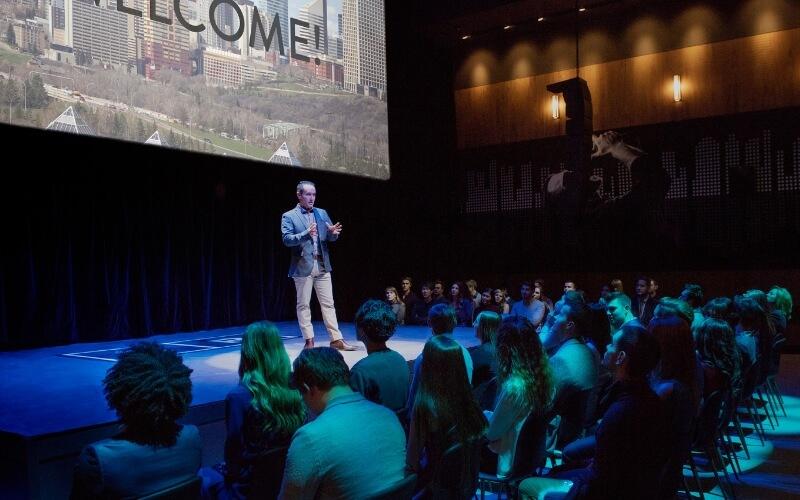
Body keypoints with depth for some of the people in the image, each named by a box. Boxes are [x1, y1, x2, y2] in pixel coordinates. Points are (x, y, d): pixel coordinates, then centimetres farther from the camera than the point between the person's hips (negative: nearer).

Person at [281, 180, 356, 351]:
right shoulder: (289, 216, -1)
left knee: (328, 303, 4)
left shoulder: (322, 213, 12)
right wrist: (306, 233, -28)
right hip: (303, 266, -4)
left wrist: (333, 233, -14)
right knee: (303, 305, 3)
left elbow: (330, 238, 10)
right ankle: (309, 341, 10)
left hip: (322, 266, 4)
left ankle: (336, 339, 7)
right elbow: (287, 239, -13)